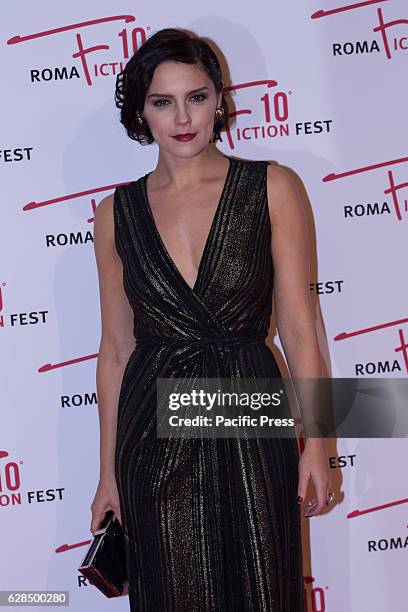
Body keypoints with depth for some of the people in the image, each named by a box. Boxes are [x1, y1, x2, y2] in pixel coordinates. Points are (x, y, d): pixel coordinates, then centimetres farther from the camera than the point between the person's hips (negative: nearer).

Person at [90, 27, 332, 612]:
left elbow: (297, 324, -1)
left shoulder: (270, 188, -2)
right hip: (154, 432, 1)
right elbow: (115, 349, 7)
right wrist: (108, 472, 9)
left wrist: (316, 443, -4)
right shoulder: (117, 213, 3)